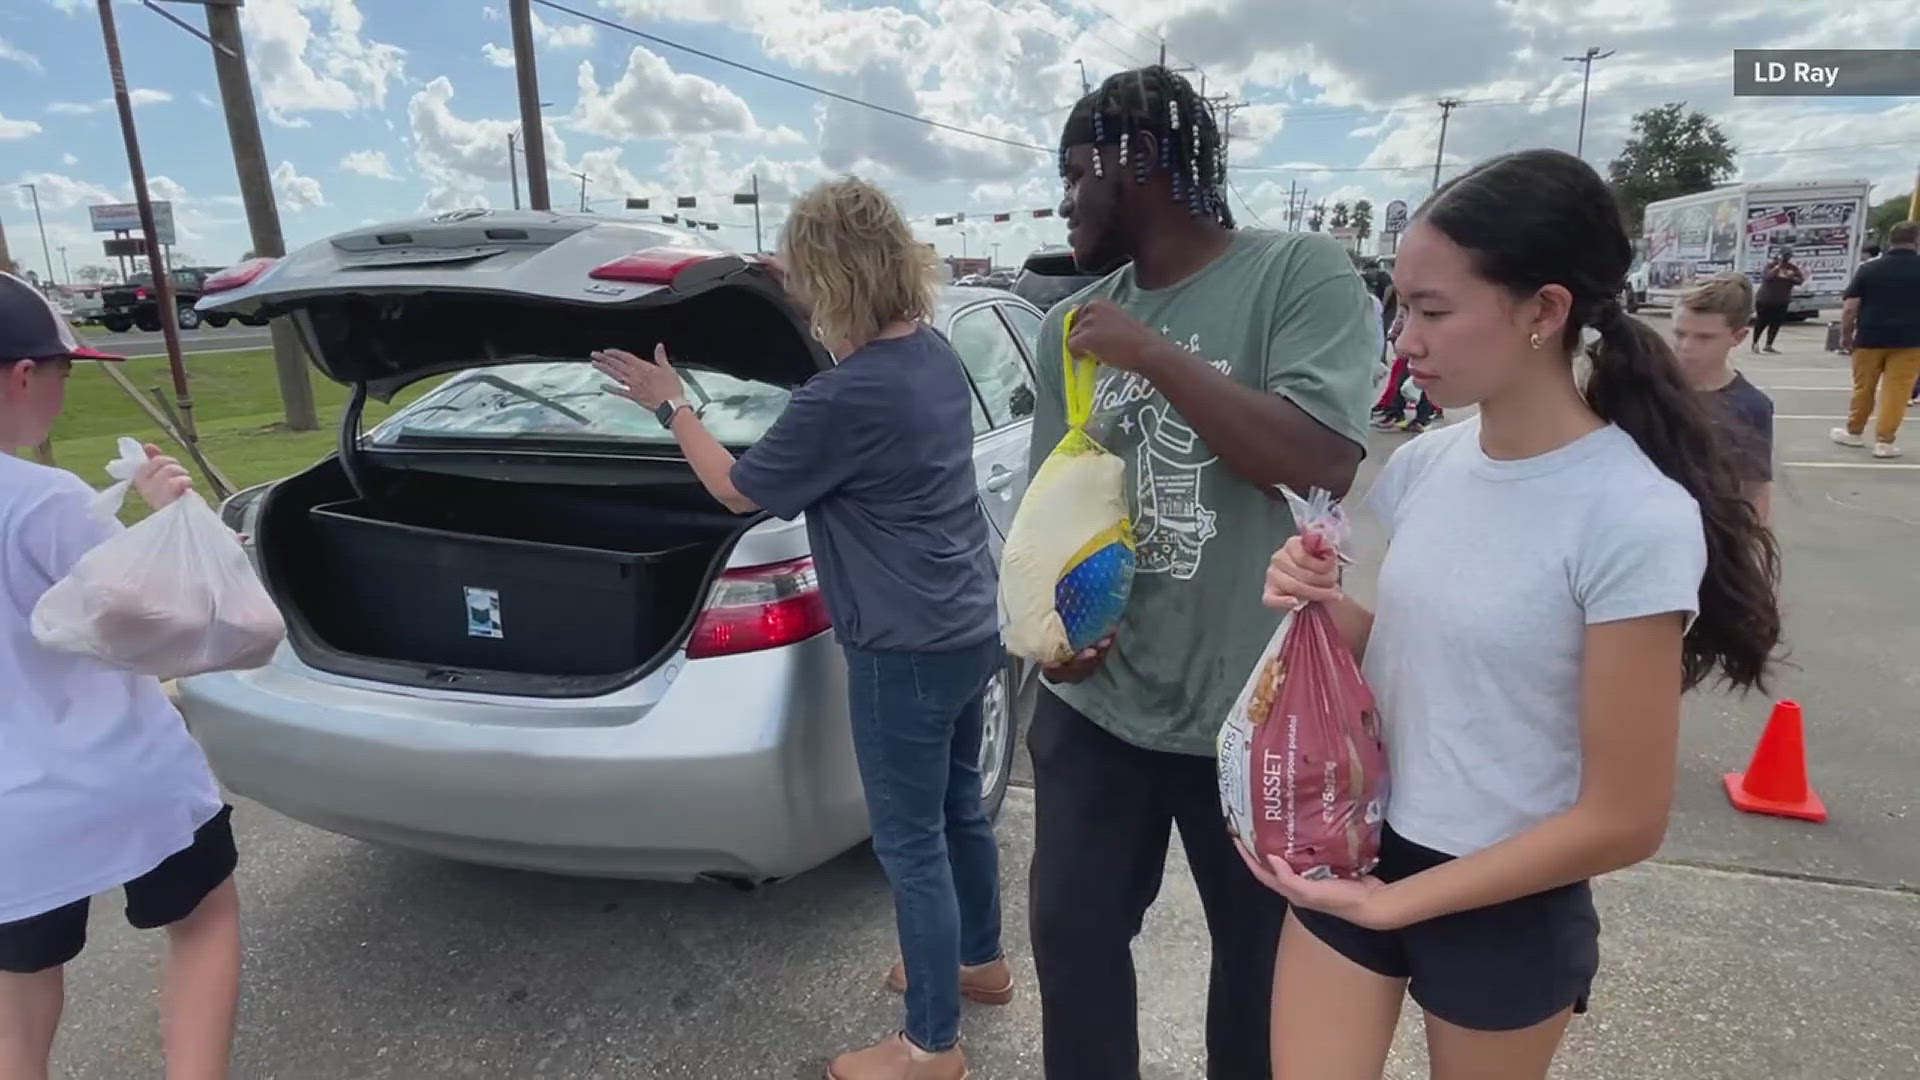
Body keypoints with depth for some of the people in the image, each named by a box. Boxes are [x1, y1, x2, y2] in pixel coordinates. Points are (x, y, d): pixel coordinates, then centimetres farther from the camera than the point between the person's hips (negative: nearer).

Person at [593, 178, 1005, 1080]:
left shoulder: (844, 397, -25)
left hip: (906, 650, -9)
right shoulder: (935, 355, 2)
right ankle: (980, 961, 46)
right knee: (958, 808, 24)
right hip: (968, 626, 9)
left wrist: (670, 406, 4)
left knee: (910, 844, 7)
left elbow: (738, 490, -9)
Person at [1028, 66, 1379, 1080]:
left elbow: (1323, 459, -24)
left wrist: (1151, 352, -21)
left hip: (1256, 712, -3)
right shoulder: (1072, 324, 4)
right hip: (1096, 702, 4)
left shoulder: (1302, 272, -11)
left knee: (1262, 952, 19)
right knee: (1073, 938, 15)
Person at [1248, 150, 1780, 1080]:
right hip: (1352, 845, 5)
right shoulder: (1424, 465, -4)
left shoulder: (1635, 519, -21)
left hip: (1506, 905, -4)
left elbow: (1622, 820, -17)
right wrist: (1326, 606, -11)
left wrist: (1394, 901, -14)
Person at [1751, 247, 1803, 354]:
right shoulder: (1771, 265, -4)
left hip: (1782, 302, 4)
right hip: (1765, 300, -4)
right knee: (1762, 322, 1)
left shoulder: (1793, 268, 8)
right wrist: (1777, 266, -20)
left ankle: (1769, 345, 8)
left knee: (1776, 323, 2)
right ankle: (1755, 343, 17)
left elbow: (1800, 280, 2)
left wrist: (1790, 277, -14)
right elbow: (1765, 276, -20)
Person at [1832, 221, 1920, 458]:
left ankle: (1854, 432, 27)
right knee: (1896, 391, 2)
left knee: (1863, 388, 14)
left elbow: (1850, 308, -1)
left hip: (1870, 338, 1)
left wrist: (1845, 335, 9)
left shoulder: (1868, 269, 1)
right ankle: (1884, 441, 1)